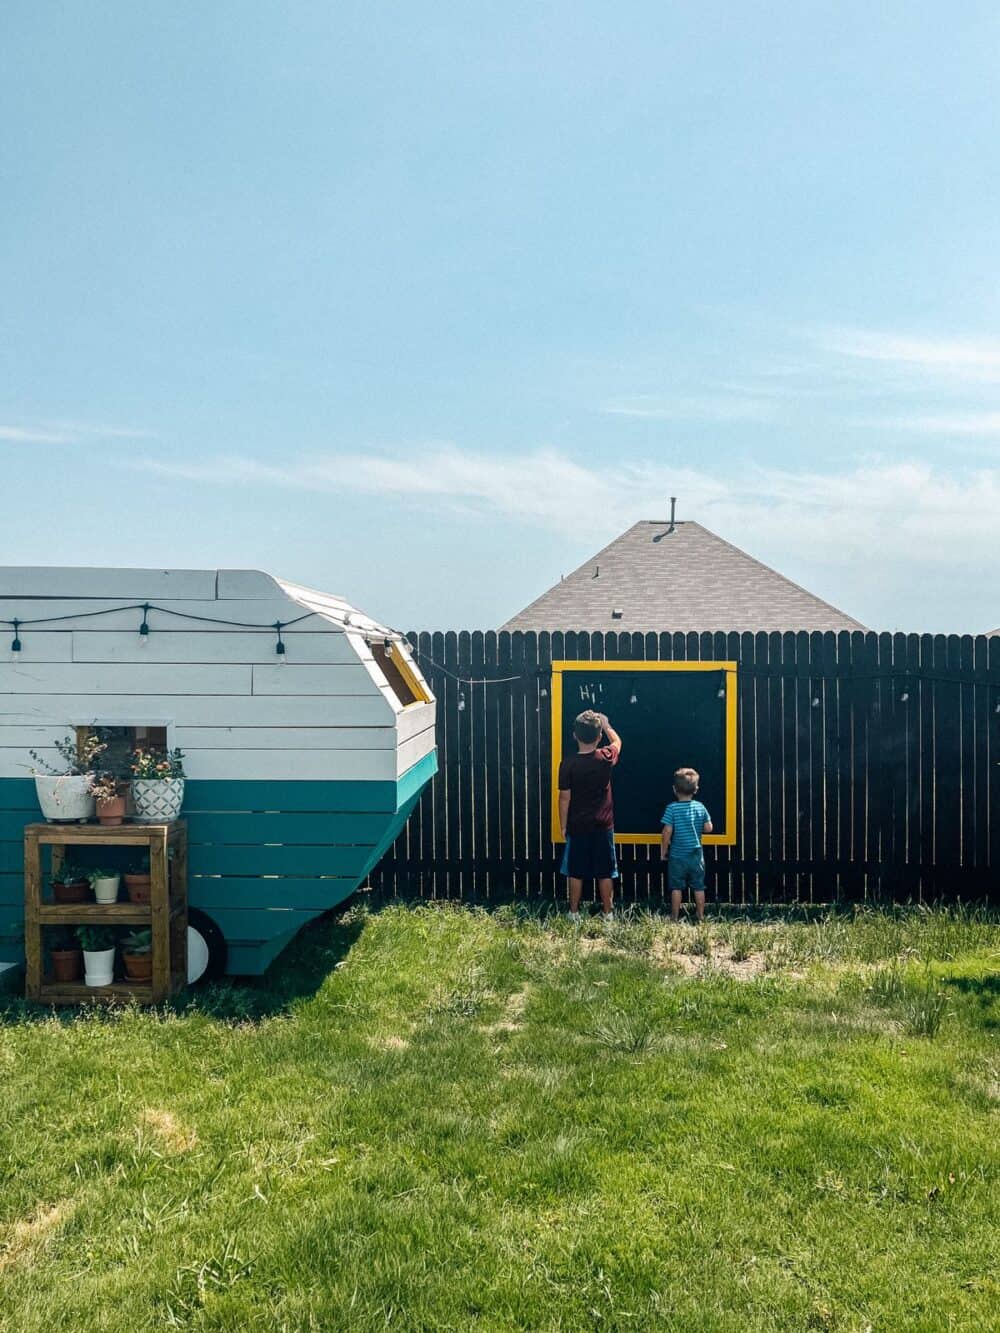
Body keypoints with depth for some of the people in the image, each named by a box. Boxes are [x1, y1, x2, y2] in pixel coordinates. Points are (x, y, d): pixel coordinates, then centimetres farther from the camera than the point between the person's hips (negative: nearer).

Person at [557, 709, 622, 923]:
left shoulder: (568, 763, -13)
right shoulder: (607, 757, -9)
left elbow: (565, 798, -9)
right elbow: (617, 742, 16)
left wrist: (563, 826, 1)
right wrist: (606, 725, 30)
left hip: (577, 826, -1)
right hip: (603, 826, 1)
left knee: (575, 872, 10)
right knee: (605, 872, 11)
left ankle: (574, 912, 17)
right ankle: (608, 912, 17)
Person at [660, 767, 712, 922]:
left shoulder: (672, 808, -12)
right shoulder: (700, 807, -2)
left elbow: (667, 832, -14)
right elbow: (708, 828, 2)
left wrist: (663, 851, -3)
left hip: (677, 855, -3)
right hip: (696, 855, 3)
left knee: (676, 888, 7)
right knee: (698, 887, 12)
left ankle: (675, 918, 12)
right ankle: (701, 916, 20)